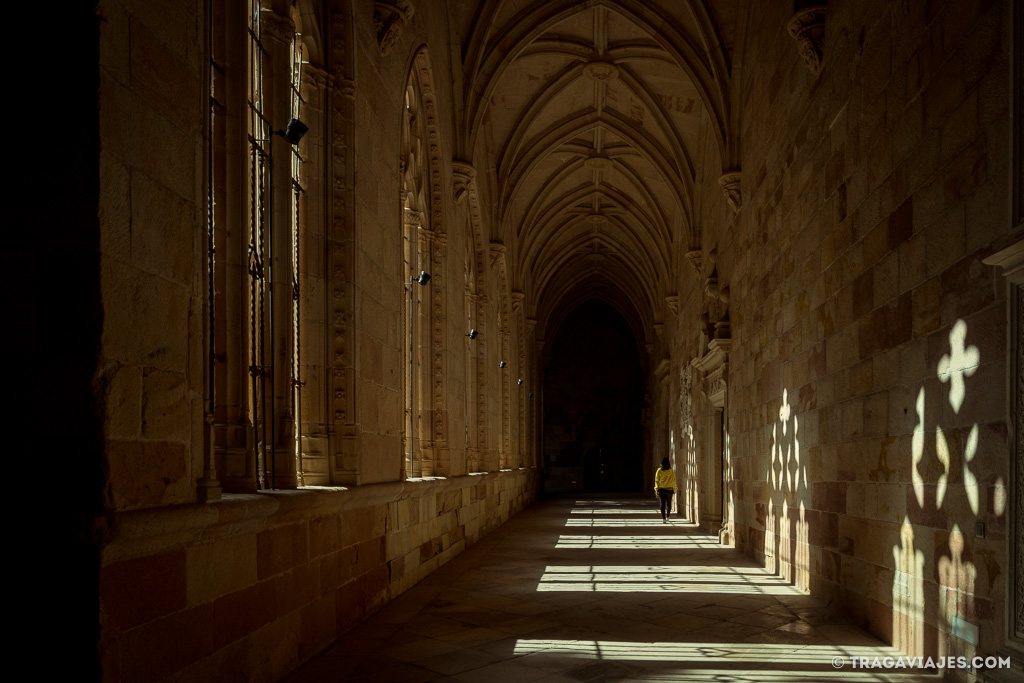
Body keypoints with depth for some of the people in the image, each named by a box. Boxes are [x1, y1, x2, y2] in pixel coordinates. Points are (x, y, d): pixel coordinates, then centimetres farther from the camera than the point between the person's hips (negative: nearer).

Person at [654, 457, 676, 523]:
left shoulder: (659, 471, -6)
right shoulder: (671, 471, -5)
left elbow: (657, 481, -1)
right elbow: (673, 481, 0)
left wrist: (656, 490, 7)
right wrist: (674, 490, 10)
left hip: (661, 490, 0)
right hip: (669, 490, 0)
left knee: (662, 504, 2)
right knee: (669, 504, 17)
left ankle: (664, 519, -4)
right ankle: (667, 517, 22)